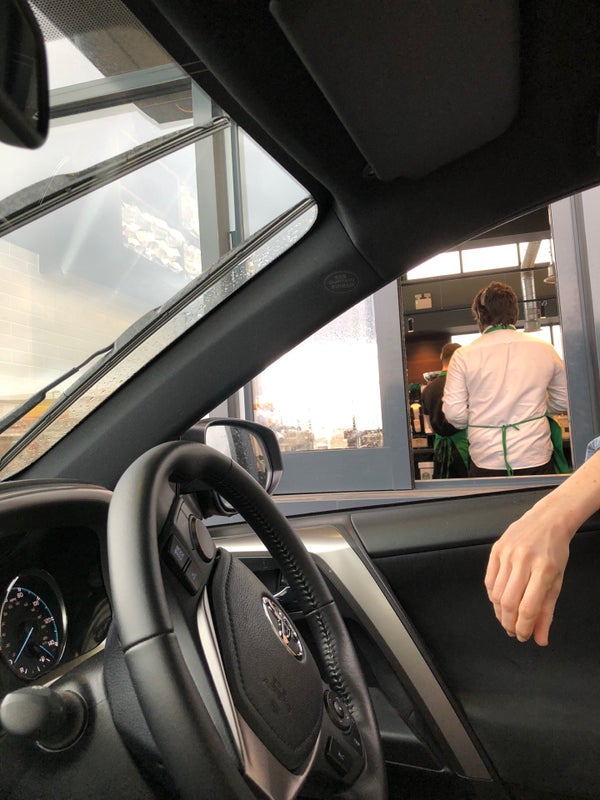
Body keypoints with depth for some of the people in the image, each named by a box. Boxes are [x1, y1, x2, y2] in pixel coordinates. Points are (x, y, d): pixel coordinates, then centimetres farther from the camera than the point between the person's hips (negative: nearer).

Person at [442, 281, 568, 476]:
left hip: (486, 461, -1)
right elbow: (563, 401, 10)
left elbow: (453, 413, -7)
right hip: (535, 458, 1)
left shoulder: (463, 356, -6)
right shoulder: (544, 349, 0)